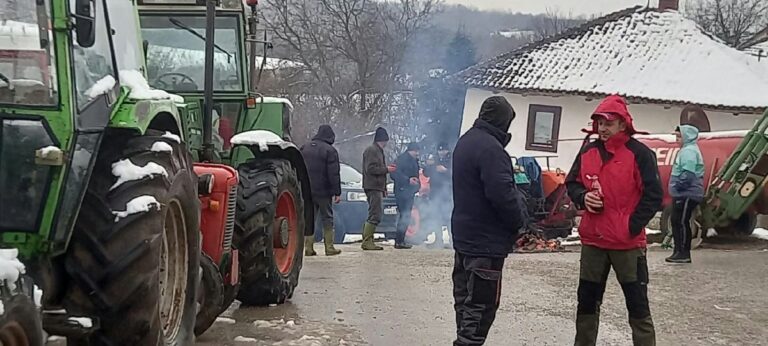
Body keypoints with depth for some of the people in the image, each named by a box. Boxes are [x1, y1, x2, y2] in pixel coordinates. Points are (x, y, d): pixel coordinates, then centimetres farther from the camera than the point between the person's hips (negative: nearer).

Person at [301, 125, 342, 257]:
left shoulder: (305, 148, 10)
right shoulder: (330, 150, -10)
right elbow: (334, 174, -13)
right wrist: (337, 192, -10)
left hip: (307, 191, 5)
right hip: (323, 191, -5)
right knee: (327, 219, 4)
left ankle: (308, 248, 4)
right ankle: (329, 248, 4)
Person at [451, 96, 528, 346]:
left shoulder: (465, 141, 12)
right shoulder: (490, 148, -21)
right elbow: (502, 193, -27)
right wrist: (520, 220, -9)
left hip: (464, 236, 10)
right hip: (486, 241, -10)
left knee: (465, 299, 17)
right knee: (481, 306, -5)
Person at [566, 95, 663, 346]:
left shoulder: (639, 153, -9)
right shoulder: (588, 152, 7)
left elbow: (653, 194, -10)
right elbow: (571, 183, 16)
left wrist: (633, 226, -15)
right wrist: (583, 197, -6)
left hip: (627, 242, -5)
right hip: (592, 240, 5)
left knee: (637, 305, 1)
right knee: (587, 301, 15)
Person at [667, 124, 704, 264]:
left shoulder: (689, 151, -15)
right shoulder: (687, 150, 19)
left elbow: (687, 174, -24)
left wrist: (678, 186, -14)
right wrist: (677, 188, 16)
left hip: (686, 194, -11)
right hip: (683, 194, 11)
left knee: (682, 222, -8)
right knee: (677, 221, 13)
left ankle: (683, 253, -4)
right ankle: (680, 252, 18)